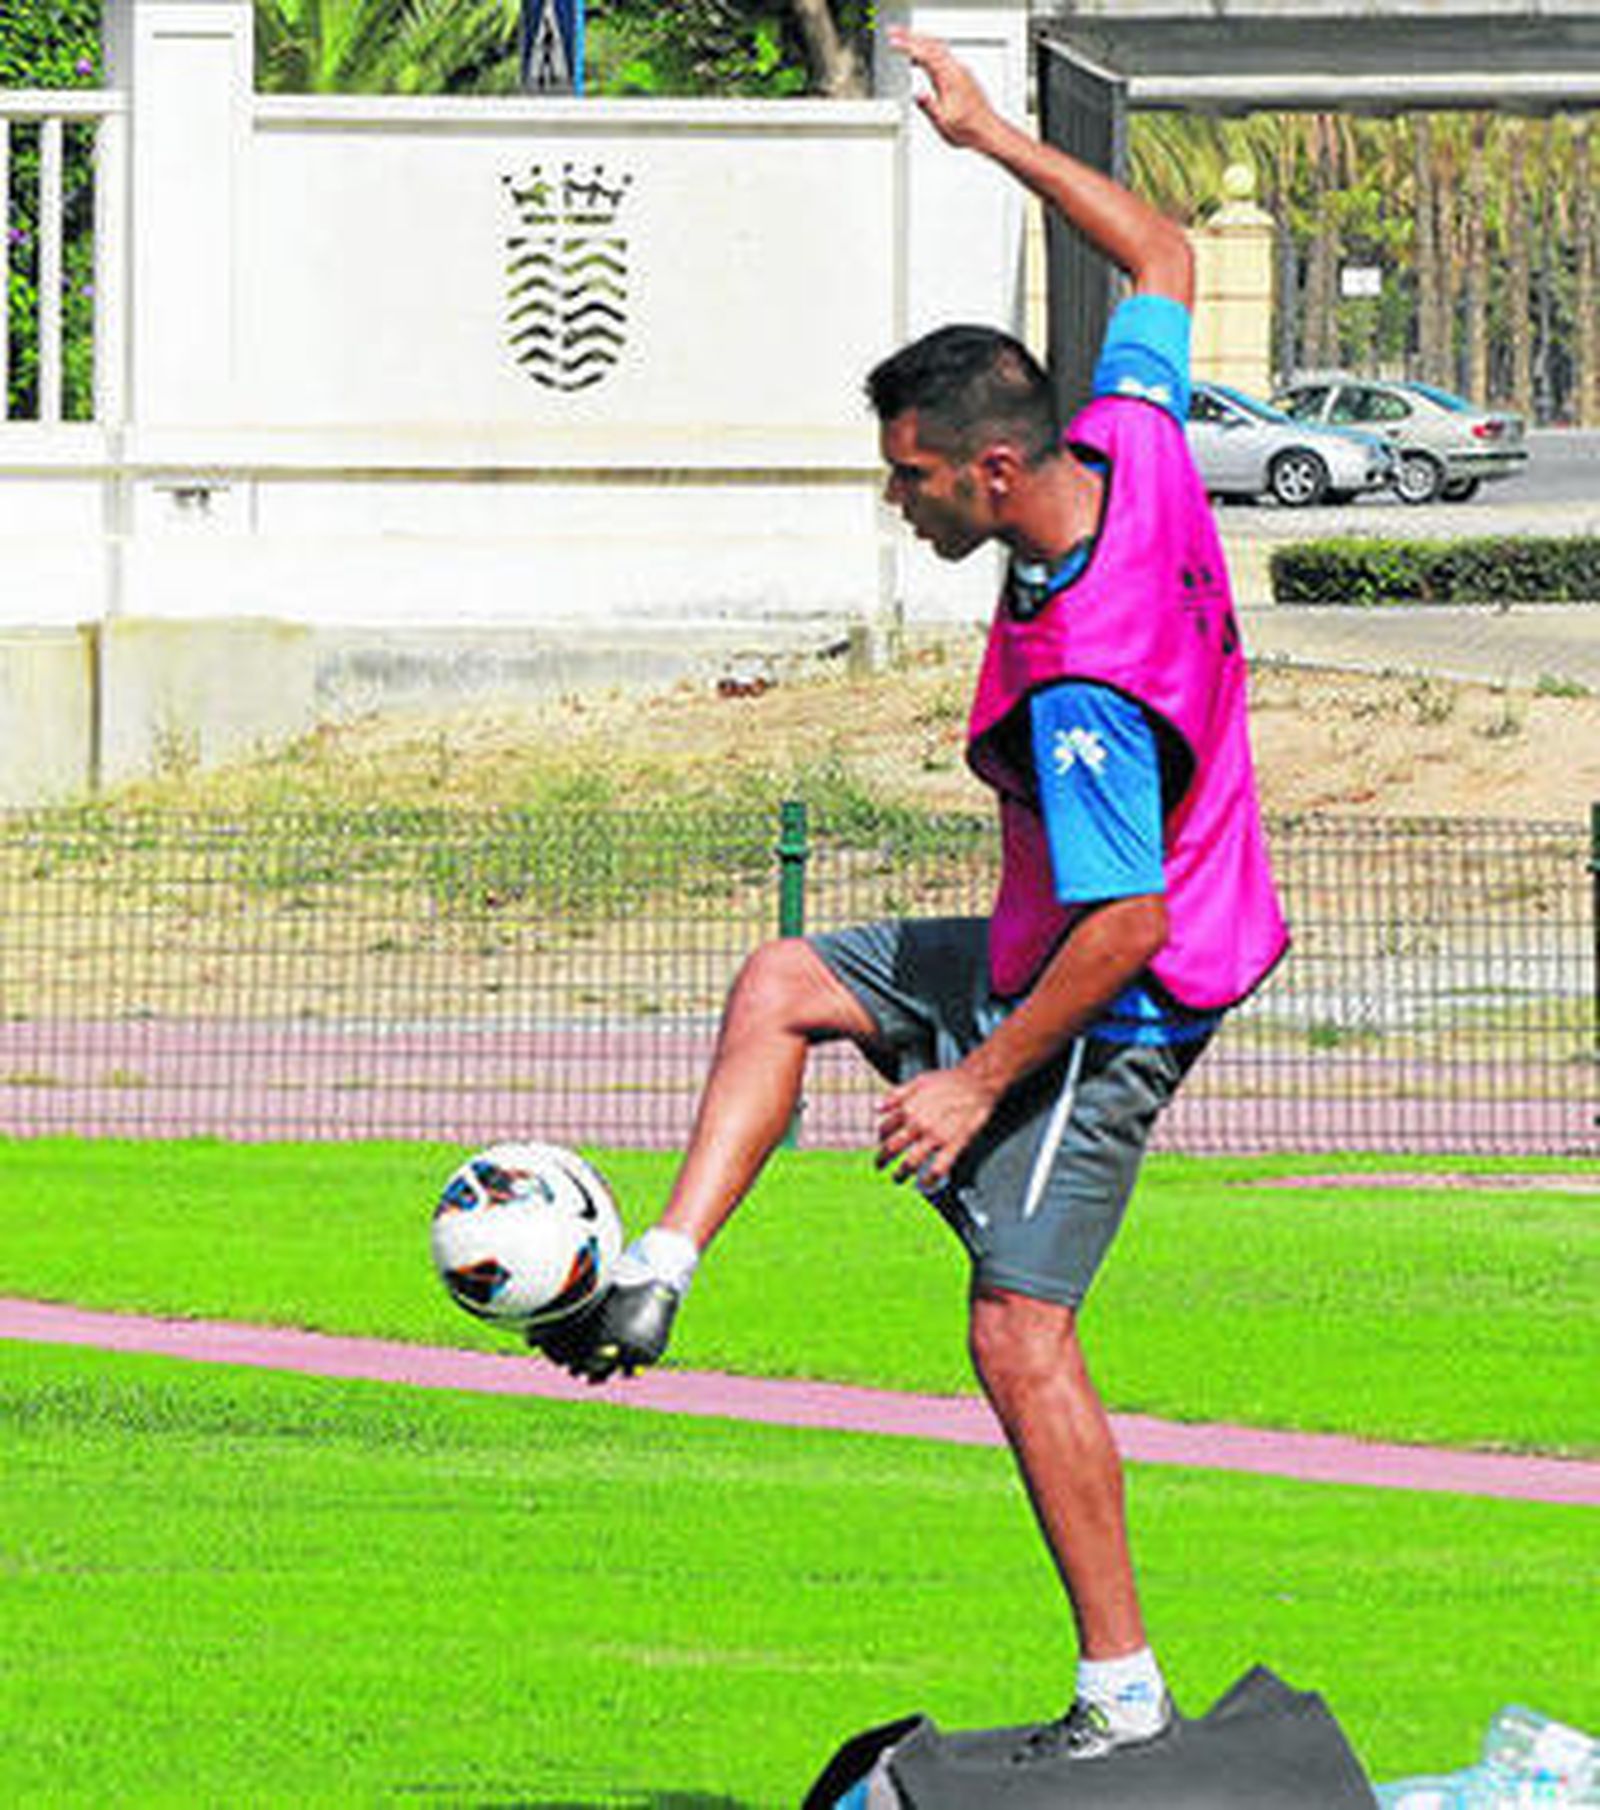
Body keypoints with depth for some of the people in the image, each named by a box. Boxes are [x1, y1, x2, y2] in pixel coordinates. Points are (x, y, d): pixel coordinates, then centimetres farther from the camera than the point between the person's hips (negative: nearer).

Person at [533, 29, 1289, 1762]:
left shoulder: (1081, 687, -35)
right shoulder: (1132, 444, -12)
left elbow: (1126, 927, -32)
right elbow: (1161, 255, 7)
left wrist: (983, 1081, -21)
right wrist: (994, 139, 7)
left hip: (1103, 1013, -10)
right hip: (1042, 956, 10)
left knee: (1020, 1337, -10)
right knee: (784, 983, 20)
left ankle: (1122, 1687, -5)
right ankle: (656, 1276, 14)